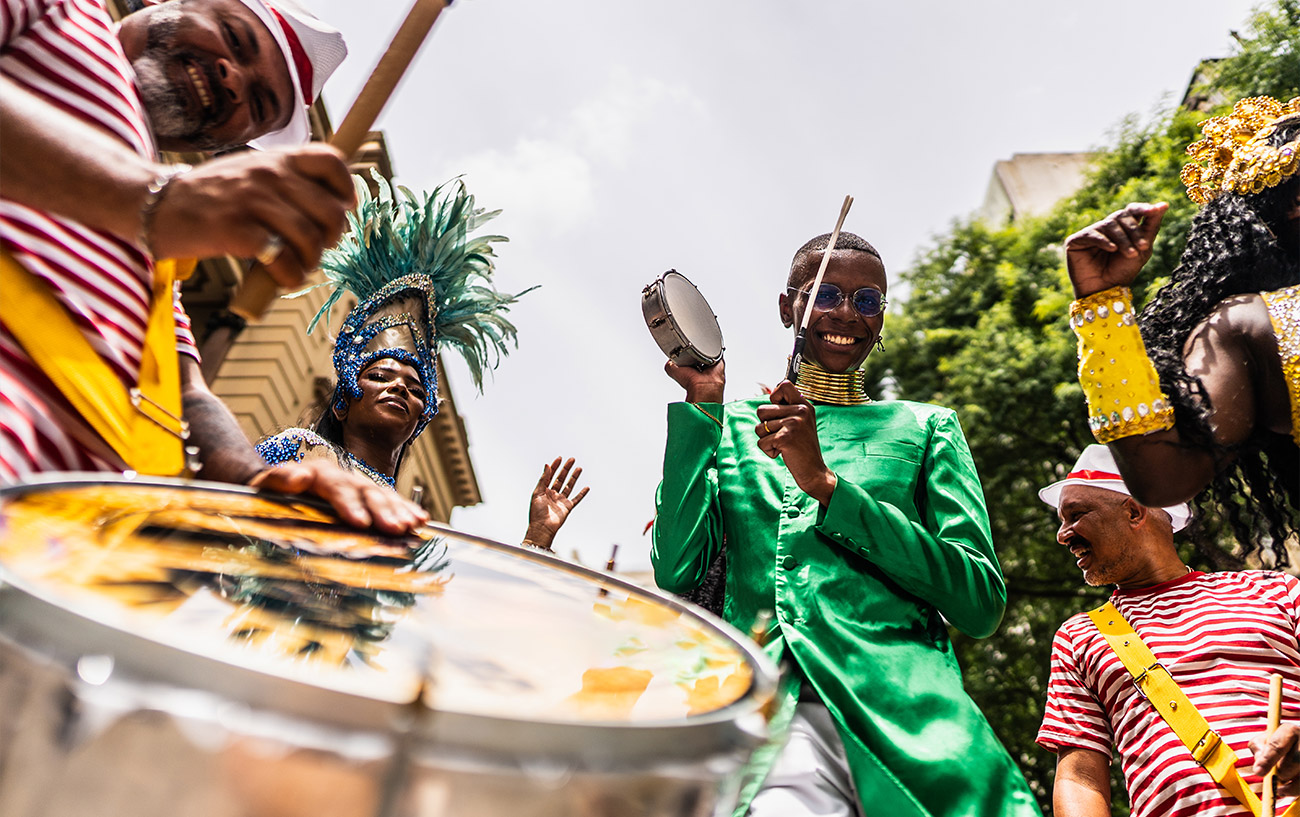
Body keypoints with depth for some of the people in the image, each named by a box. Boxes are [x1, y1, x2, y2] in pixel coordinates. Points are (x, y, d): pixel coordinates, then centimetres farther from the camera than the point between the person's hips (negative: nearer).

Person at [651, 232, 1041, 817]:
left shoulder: (925, 428, 15)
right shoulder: (734, 427, 16)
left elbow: (983, 605, 3)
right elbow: (673, 574, 4)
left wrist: (825, 483, -6)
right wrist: (699, 408, 1)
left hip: (907, 708, 2)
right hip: (769, 709, -1)